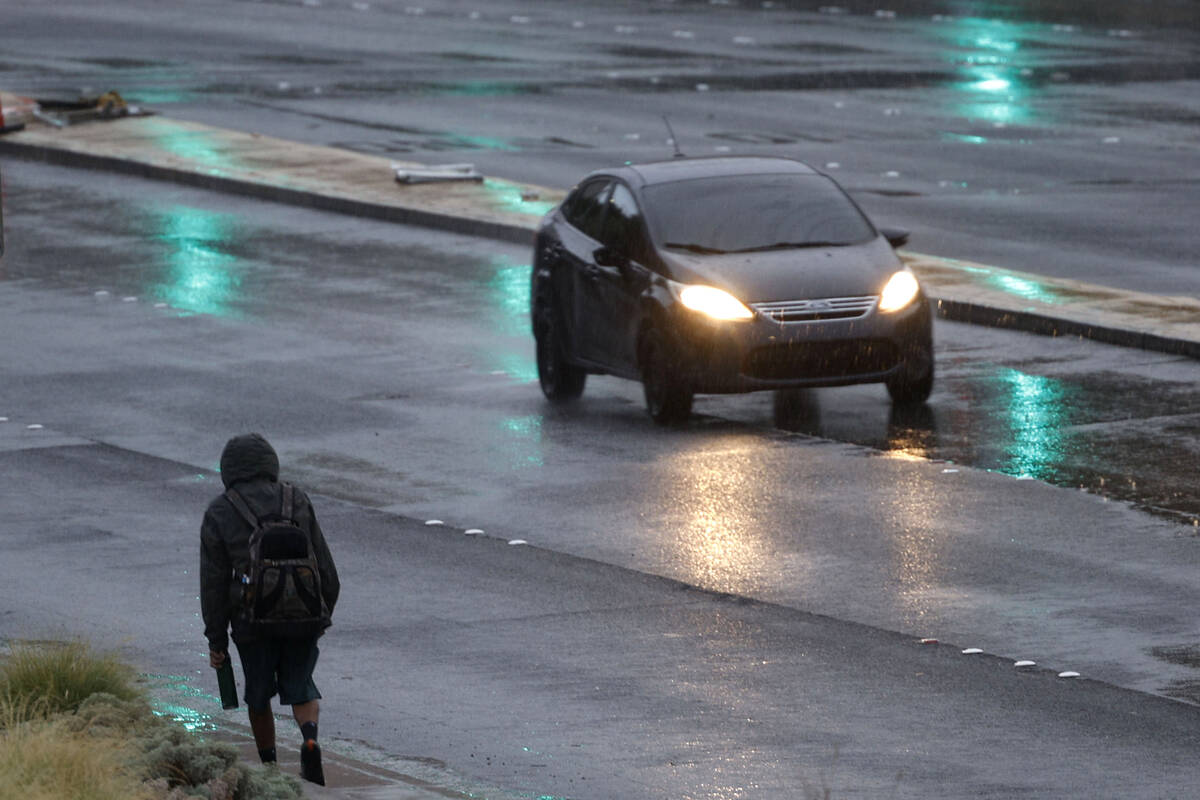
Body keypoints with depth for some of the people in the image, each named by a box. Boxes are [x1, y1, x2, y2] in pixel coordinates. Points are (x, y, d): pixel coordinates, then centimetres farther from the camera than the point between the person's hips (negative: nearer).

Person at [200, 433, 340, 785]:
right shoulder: (297, 501, 3)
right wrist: (326, 609, 20)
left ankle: (269, 768, 23)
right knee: (300, 687, 13)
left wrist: (216, 640, 3)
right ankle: (310, 738, -16)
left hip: (252, 620, -1)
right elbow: (323, 563, 7)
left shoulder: (219, 514, -3)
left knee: (259, 693, 18)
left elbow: (213, 582, -2)